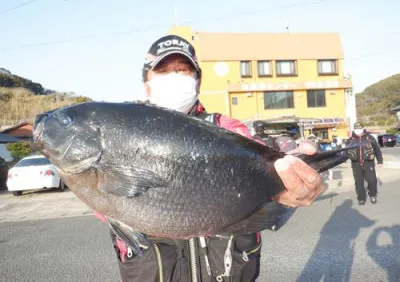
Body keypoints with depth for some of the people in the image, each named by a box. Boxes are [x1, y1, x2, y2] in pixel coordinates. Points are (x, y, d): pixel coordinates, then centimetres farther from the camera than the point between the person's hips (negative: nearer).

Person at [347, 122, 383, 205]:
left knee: (372, 180, 1)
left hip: (368, 163, -1)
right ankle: (361, 198, 18)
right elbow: (346, 150, 11)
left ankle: (373, 195, 26)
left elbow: (377, 149, 6)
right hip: (356, 164, 1)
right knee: (359, 182, 5)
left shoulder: (369, 137, 1)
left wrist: (380, 160, 6)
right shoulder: (351, 139, 4)